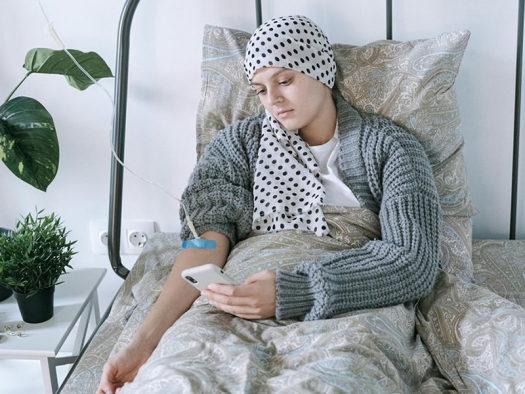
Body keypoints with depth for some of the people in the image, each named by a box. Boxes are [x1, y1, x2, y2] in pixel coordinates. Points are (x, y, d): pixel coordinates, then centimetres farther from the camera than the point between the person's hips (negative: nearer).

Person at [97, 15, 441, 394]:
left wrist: (291, 292, -21)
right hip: (251, 316, 1)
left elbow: (414, 260, -9)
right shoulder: (241, 143, 10)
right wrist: (145, 340, -18)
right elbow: (209, 239, -3)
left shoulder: (388, 146, 4)